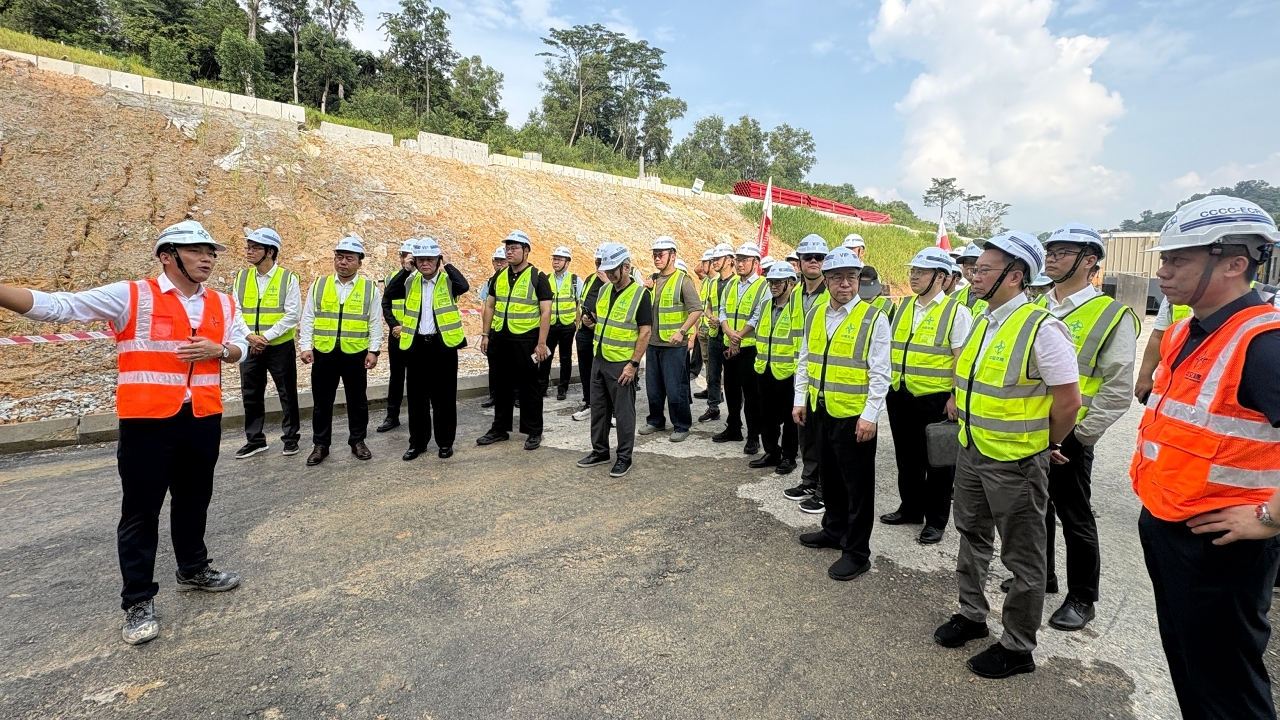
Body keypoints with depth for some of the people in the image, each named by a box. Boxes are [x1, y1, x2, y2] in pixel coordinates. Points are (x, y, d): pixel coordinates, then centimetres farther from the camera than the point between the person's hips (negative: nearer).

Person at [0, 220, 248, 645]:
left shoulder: (223, 305, 7)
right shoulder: (132, 296, -6)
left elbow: (242, 345, 15)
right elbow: (58, 306, -9)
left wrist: (219, 349, -7)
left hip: (203, 419, 4)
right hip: (147, 421, -4)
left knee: (194, 501, 19)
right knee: (141, 511, 4)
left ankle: (194, 571, 38)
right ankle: (138, 602, 17)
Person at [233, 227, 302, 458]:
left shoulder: (288, 278, -7)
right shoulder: (241, 278, 5)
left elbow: (293, 315, -12)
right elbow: (236, 312, 4)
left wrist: (266, 337, -16)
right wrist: (249, 337, -12)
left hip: (280, 347, -4)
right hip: (250, 347, 4)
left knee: (287, 394, 6)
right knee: (251, 396, 11)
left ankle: (290, 438, 19)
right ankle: (255, 440, 24)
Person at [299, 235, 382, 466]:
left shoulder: (370, 289, 1)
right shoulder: (318, 285, 5)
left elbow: (375, 324, 0)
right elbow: (308, 319, 5)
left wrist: (374, 350, -6)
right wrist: (305, 346, -3)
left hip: (355, 353, -1)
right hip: (323, 352, 2)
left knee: (357, 400, 9)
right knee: (322, 401, 9)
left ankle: (357, 441, 23)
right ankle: (320, 445, 20)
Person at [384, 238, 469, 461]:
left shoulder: (447, 281, -3)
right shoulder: (410, 282, 7)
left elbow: (464, 286, -24)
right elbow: (387, 299, 13)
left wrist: (446, 264, -15)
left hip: (442, 345, -3)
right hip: (416, 345, 3)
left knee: (444, 397, 4)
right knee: (417, 397, 10)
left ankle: (445, 442, 17)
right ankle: (417, 442, 21)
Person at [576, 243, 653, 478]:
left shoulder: (640, 294, -12)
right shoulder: (604, 290, 9)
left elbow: (645, 331, -14)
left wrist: (633, 364, -17)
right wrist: (591, 321, -2)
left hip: (621, 364, -7)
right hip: (599, 360, 7)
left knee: (623, 412, 3)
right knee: (598, 408, 15)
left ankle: (624, 457, 15)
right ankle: (600, 451, 28)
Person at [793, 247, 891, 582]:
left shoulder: (873, 318, -10)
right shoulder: (814, 316, 8)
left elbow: (880, 373, -12)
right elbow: (804, 361, 13)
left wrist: (870, 415, -16)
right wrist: (800, 400, 9)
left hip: (854, 416, -6)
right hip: (821, 412, 6)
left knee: (857, 484, 5)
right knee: (829, 476, 20)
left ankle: (857, 551, 17)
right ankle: (834, 529, 38)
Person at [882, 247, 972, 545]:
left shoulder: (956, 311, -9)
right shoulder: (904, 306, 9)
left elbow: (962, 359, -12)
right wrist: (888, 385, 12)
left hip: (934, 398, -6)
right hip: (900, 395, 6)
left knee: (937, 460, 9)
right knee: (906, 456, 17)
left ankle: (936, 520, 23)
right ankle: (910, 508, 34)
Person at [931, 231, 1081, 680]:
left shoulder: (1043, 329, -19)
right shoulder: (981, 322, 6)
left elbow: (1069, 401, -15)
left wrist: (1043, 446, -3)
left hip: (1015, 463, -8)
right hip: (971, 453, 8)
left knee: (1022, 557, 9)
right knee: (971, 537, 21)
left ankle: (1017, 647, 25)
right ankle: (971, 614, 40)